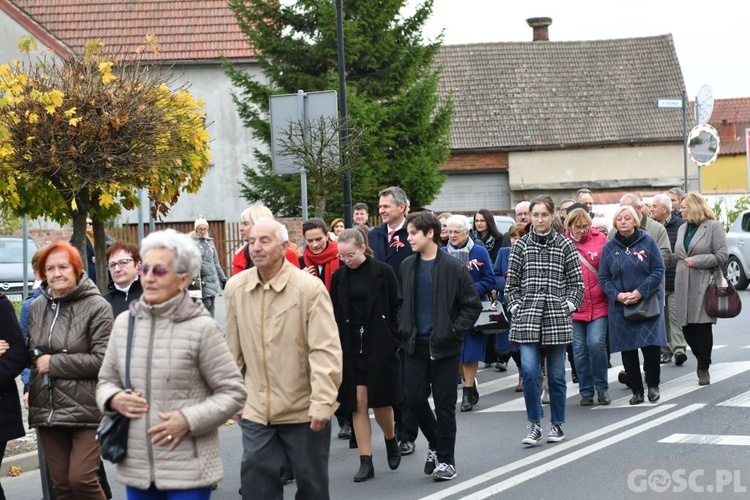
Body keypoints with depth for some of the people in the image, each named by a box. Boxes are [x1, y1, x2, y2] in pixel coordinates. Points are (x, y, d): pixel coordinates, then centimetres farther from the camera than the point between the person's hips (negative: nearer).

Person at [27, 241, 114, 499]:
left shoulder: (97, 306, -9)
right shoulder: (36, 307, 10)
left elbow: (103, 359, -16)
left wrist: (54, 363, -14)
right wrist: (38, 359, -1)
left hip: (87, 410, -6)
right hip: (47, 410, 6)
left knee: (81, 479, -12)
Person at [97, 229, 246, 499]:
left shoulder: (201, 327, -8)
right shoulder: (124, 322, 7)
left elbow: (233, 391, -5)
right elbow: (106, 380, 18)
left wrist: (189, 420, -16)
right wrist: (114, 399, -5)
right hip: (136, 466, 5)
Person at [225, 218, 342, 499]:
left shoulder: (309, 287, -12)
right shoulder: (235, 287, 0)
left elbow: (325, 350, -14)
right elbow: (234, 350, 8)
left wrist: (322, 402, -19)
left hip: (304, 410, -3)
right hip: (256, 410, 3)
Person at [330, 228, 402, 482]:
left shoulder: (383, 272, -5)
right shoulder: (339, 276, 4)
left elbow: (396, 308, -2)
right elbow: (334, 313, 7)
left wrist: (393, 341, -8)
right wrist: (335, 345, 0)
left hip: (379, 345, -3)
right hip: (350, 347, 3)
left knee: (380, 401, 3)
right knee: (358, 404, 1)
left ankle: (391, 442, 32)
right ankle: (366, 462, 5)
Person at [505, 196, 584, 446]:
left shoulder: (565, 245, 4)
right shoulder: (521, 245, 6)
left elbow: (577, 282, 6)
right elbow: (511, 284, 9)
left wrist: (567, 306, -4)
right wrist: (517, 308, -1)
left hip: (557, 318, 0)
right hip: (527, 319, 0)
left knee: (556, 374, 6)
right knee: (529, 371, -10)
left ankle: (557, 424, 19)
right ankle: (534, 425, 1)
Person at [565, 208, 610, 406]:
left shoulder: (600, 240, 0)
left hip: (598, 304, -1)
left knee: (596, 344, -10)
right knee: (580, 349, 5)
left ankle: (602, 388, 7)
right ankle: (586, 391, 17)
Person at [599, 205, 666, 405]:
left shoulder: (647, 242, 0)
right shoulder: (609, 248, 5)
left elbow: (658, 270, -4)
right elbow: (603, 278, 5)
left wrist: (640, 292, -14)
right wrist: (617, 295, -12)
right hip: (620, 306, 2)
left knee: (651, 345, -9)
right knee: (627, 350, 2)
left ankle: (653, 385, 11)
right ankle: (636, 391, 13)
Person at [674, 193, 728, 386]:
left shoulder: (713, 227, -3)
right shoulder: (682, 229, 17)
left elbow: (722, 256, -8)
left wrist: (696, 261, -12)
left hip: (704, 284, -6)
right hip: (684, 286, 6)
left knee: (702, 325, -5)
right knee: (686, 326, 1)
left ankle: (704, 368, 7)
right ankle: (701, 359, 24)